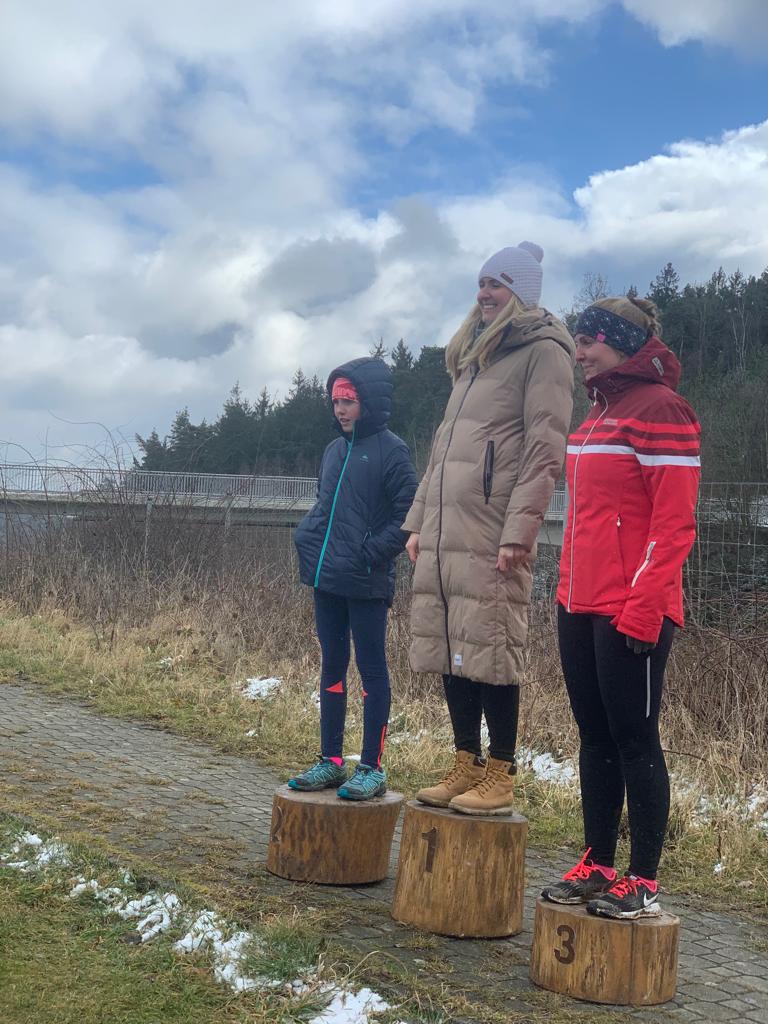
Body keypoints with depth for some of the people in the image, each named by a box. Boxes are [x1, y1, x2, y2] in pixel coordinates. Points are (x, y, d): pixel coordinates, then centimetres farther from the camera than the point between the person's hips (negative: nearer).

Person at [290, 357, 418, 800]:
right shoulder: (335, 450, 14)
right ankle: (331, 761, 21)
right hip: (327, 581, 8)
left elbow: (408, 515, -15)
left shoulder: (391, 451, -9)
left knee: (372, 670, 1)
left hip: (366, 585, -7)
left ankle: (372, 768, 8)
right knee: (333, 667, 13)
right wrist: (307, 536, 7)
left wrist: (369, 553, -18)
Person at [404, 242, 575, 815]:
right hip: (444, 534, 8)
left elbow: (544, 451, -11)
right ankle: (466, 768, 17)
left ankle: (500, 779, 2)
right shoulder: (474, 357, 24)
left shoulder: (543, 352, -2)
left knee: (490, 650, -7)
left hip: (492, 536, -8)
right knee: (449, 650, 8)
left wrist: (519, 531, -19)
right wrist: (419, 521, 19)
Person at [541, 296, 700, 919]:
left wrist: (644, 606, -20)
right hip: (581, 609, 9)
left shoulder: (660, 409, -9)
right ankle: (598, 866, 22)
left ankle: (644, 883, 8)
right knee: (595, 737, 12)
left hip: (631, 615, -9)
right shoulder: (598, 414, 18)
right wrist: (568, 588, 16)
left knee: (635, 740, -2)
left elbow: (674, 521, -15)